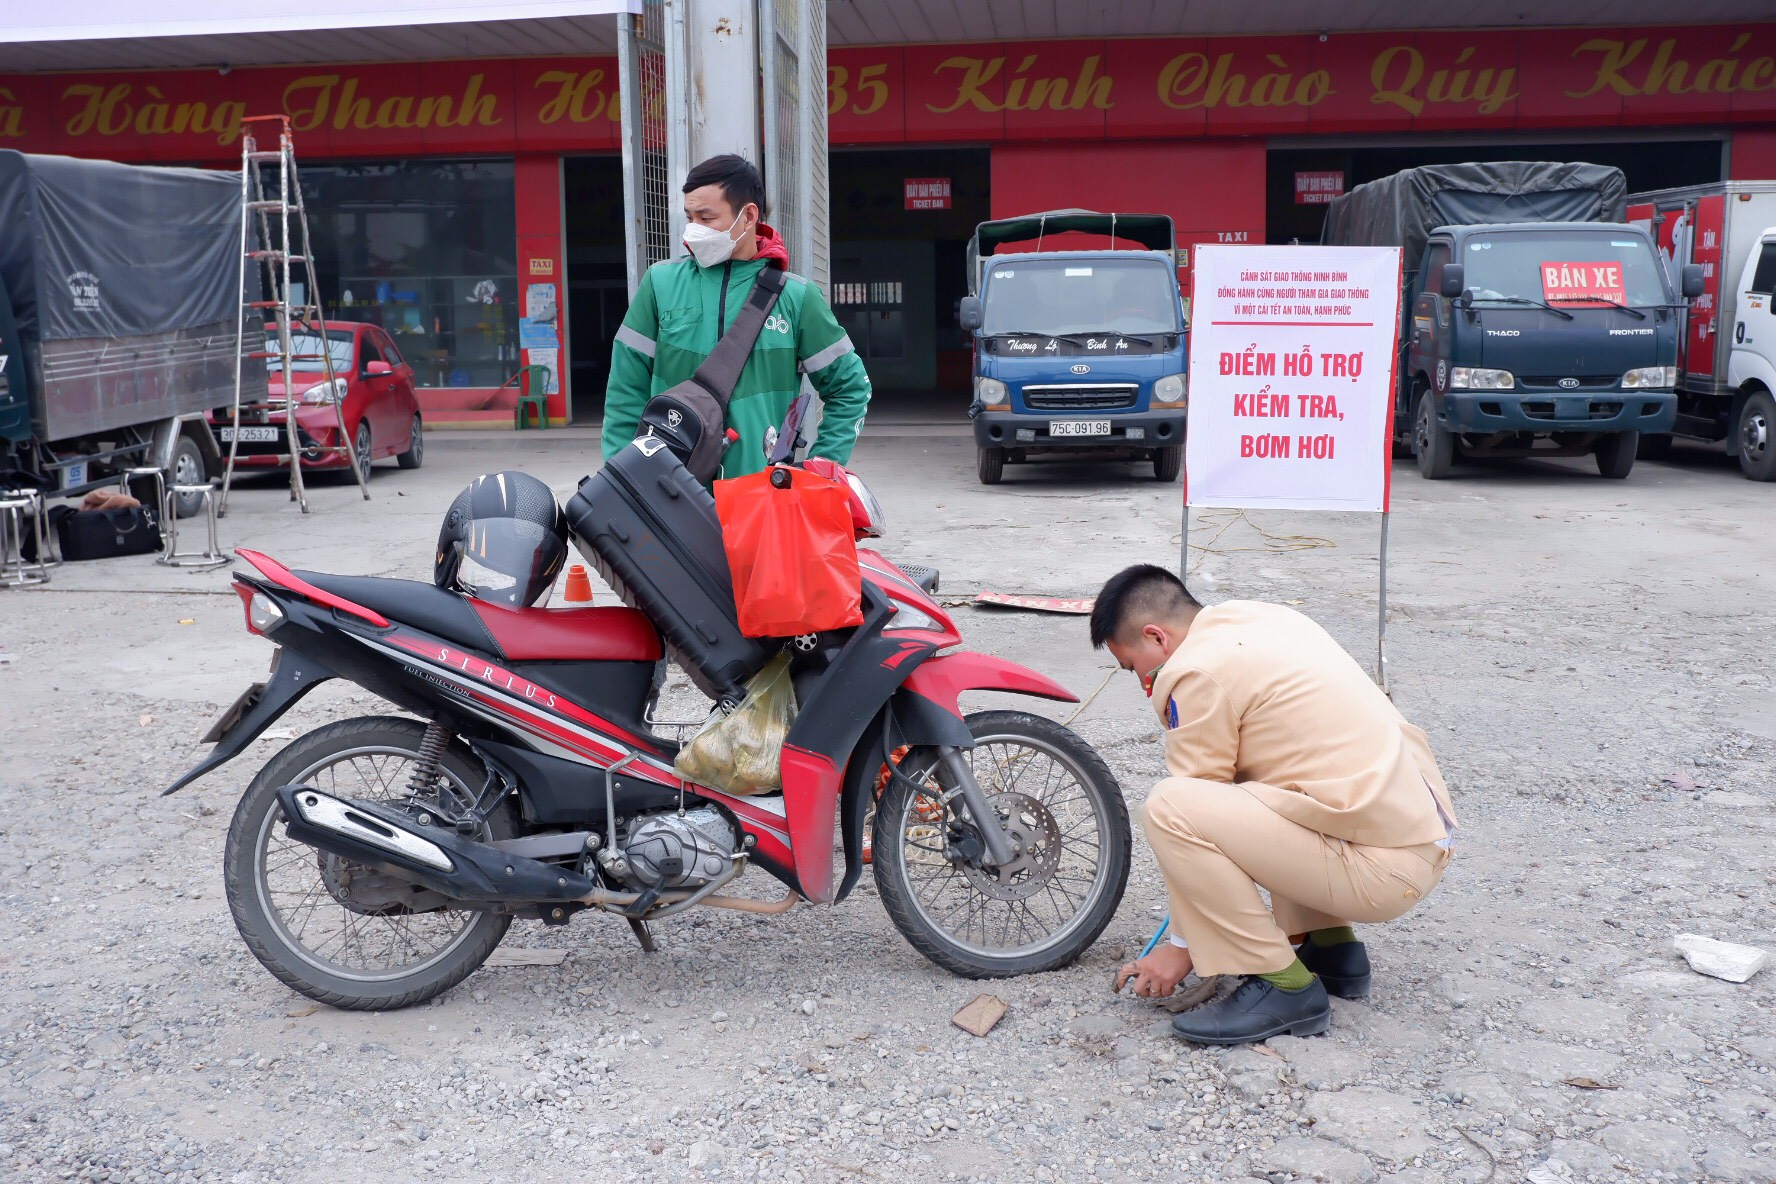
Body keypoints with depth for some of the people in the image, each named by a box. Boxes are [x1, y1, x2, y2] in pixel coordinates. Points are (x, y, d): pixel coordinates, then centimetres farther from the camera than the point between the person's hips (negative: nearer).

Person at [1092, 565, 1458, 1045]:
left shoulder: (1199, 673, -11)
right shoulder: (1265, 617, 15)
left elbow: (1190, 816, -5)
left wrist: (1182, 946, 5)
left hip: (1384, 869, -10)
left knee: (1169, 807, -17)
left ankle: (1283, 986, -6)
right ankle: (1331, 945, 23)